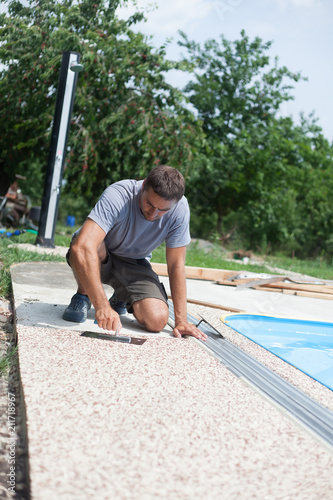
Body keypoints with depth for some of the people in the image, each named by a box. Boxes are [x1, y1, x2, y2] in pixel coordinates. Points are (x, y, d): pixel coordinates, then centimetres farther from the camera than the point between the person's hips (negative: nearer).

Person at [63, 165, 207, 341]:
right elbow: (82, 246, -47)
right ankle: (82, 297, -7)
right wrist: (102, 306, -54)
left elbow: (176, 264, -14)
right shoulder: (117, 196, -34)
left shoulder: (180, 209, -22)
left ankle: (121, 299, 14)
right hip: (97, 260, -3)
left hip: (134, 264, 3)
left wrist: (181, 320, -18)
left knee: (157, 320, -21)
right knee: (95, 246, -39)